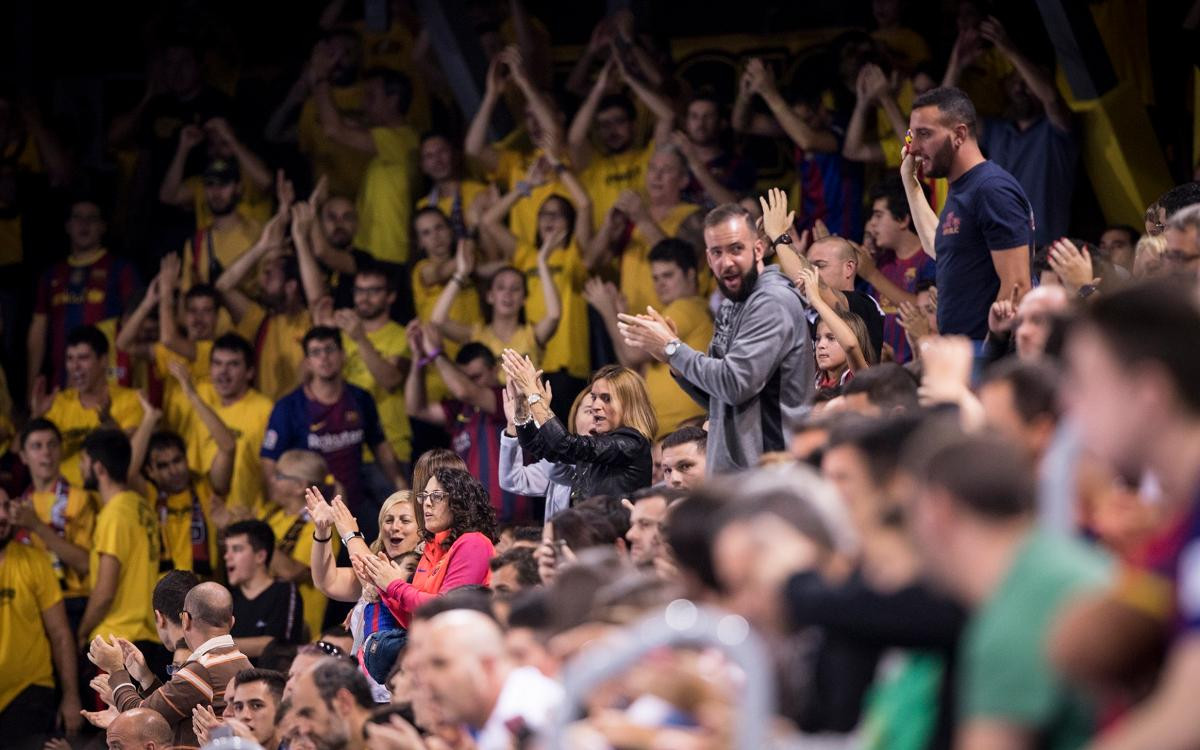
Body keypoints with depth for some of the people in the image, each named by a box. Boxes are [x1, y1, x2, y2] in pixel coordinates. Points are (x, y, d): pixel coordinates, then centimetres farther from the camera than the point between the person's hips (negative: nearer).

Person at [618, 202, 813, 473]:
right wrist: (668, 352, 2)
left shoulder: (774, 302, -13)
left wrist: (672, 349, -9)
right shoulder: (731, 306, 16)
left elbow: (736, 384, -21)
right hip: (729, 469, 9)